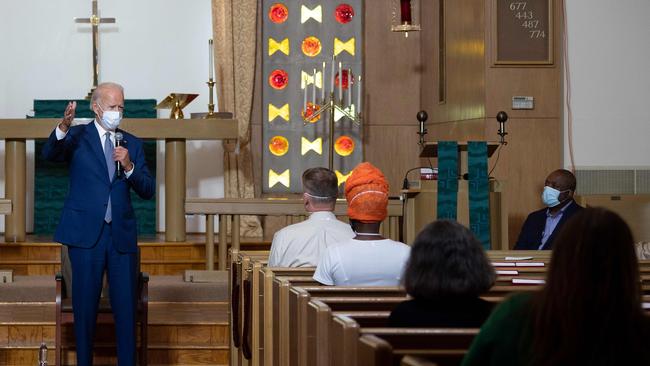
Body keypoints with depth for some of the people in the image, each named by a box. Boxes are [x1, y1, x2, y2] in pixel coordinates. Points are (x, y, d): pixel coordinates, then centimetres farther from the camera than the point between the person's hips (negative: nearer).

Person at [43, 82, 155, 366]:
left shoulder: (132, 144, 13)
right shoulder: (77, 136, 4)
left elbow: (148, 190, 8)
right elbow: (50, 153, -17)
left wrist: (129, 167, -11)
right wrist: (63, 127, -36)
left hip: (122, 235, 3)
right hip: (86, 234, -2)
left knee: (126, 308, 1)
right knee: (85, 307, 3)